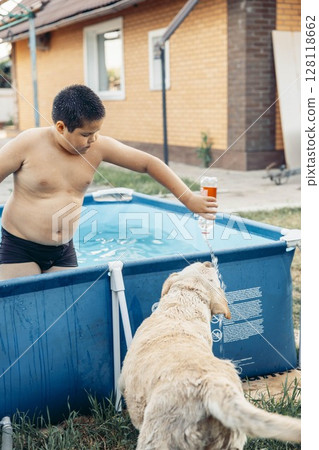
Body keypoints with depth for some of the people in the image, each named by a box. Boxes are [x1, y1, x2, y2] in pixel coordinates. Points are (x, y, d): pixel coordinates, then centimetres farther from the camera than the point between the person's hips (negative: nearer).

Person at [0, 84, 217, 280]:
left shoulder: (99, 147, -7)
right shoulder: (28, 145, -16)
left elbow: (148, 163, -3)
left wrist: (189, 199, -8)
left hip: (64, 251, 4)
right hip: (19, 249, -3)